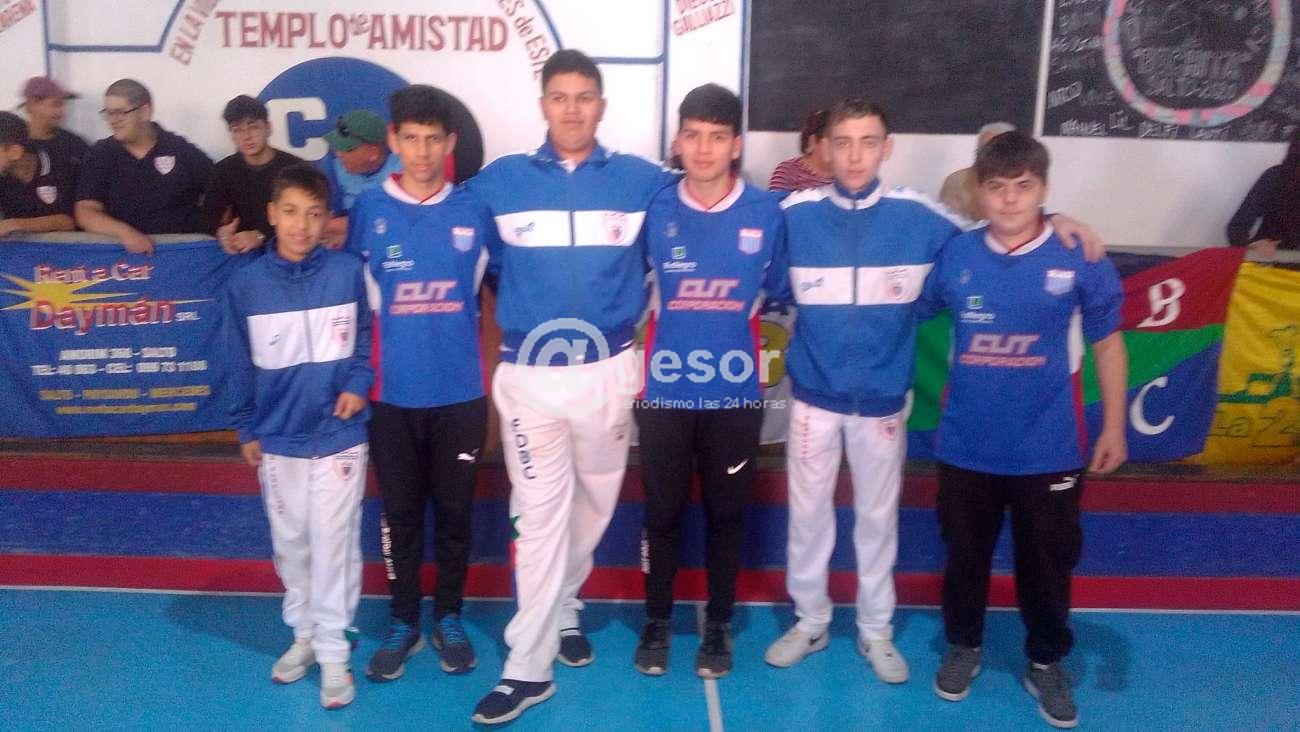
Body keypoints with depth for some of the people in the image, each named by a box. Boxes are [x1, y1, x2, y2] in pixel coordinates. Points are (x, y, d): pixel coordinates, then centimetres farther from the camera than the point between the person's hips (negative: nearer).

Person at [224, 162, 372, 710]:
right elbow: (241, 364, 4)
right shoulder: (246, 285, -4)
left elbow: (368, 335, 3)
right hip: (278, 439, 3)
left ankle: (333, 650, 13)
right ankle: (303, 634, 32)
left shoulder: (348, 272, -9)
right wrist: (246, 429, 7)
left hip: (339, 435, -2)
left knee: (334, 541, 2)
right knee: (290, 541, 15)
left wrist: (358, 382, -11)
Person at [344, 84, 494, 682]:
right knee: (399, 512, 11)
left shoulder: (475, 211, -1)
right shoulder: (367, 210, -1)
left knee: (454, 511, 11)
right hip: (393, 392, 0)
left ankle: (449, 618, 29)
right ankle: (403, 621, 27)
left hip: (461, 391, 0)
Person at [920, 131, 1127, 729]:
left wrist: (1114, 427, 0)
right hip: (967, 444, 1)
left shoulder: (1080, 258, -8)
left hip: (1049, 447, -1)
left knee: (1047, 561, 13)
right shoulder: (954, 255, -5)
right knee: (965, 553, 17)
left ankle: (1046, 663, 35)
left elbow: (1107, 344, 0)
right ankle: (963, 646, 40)